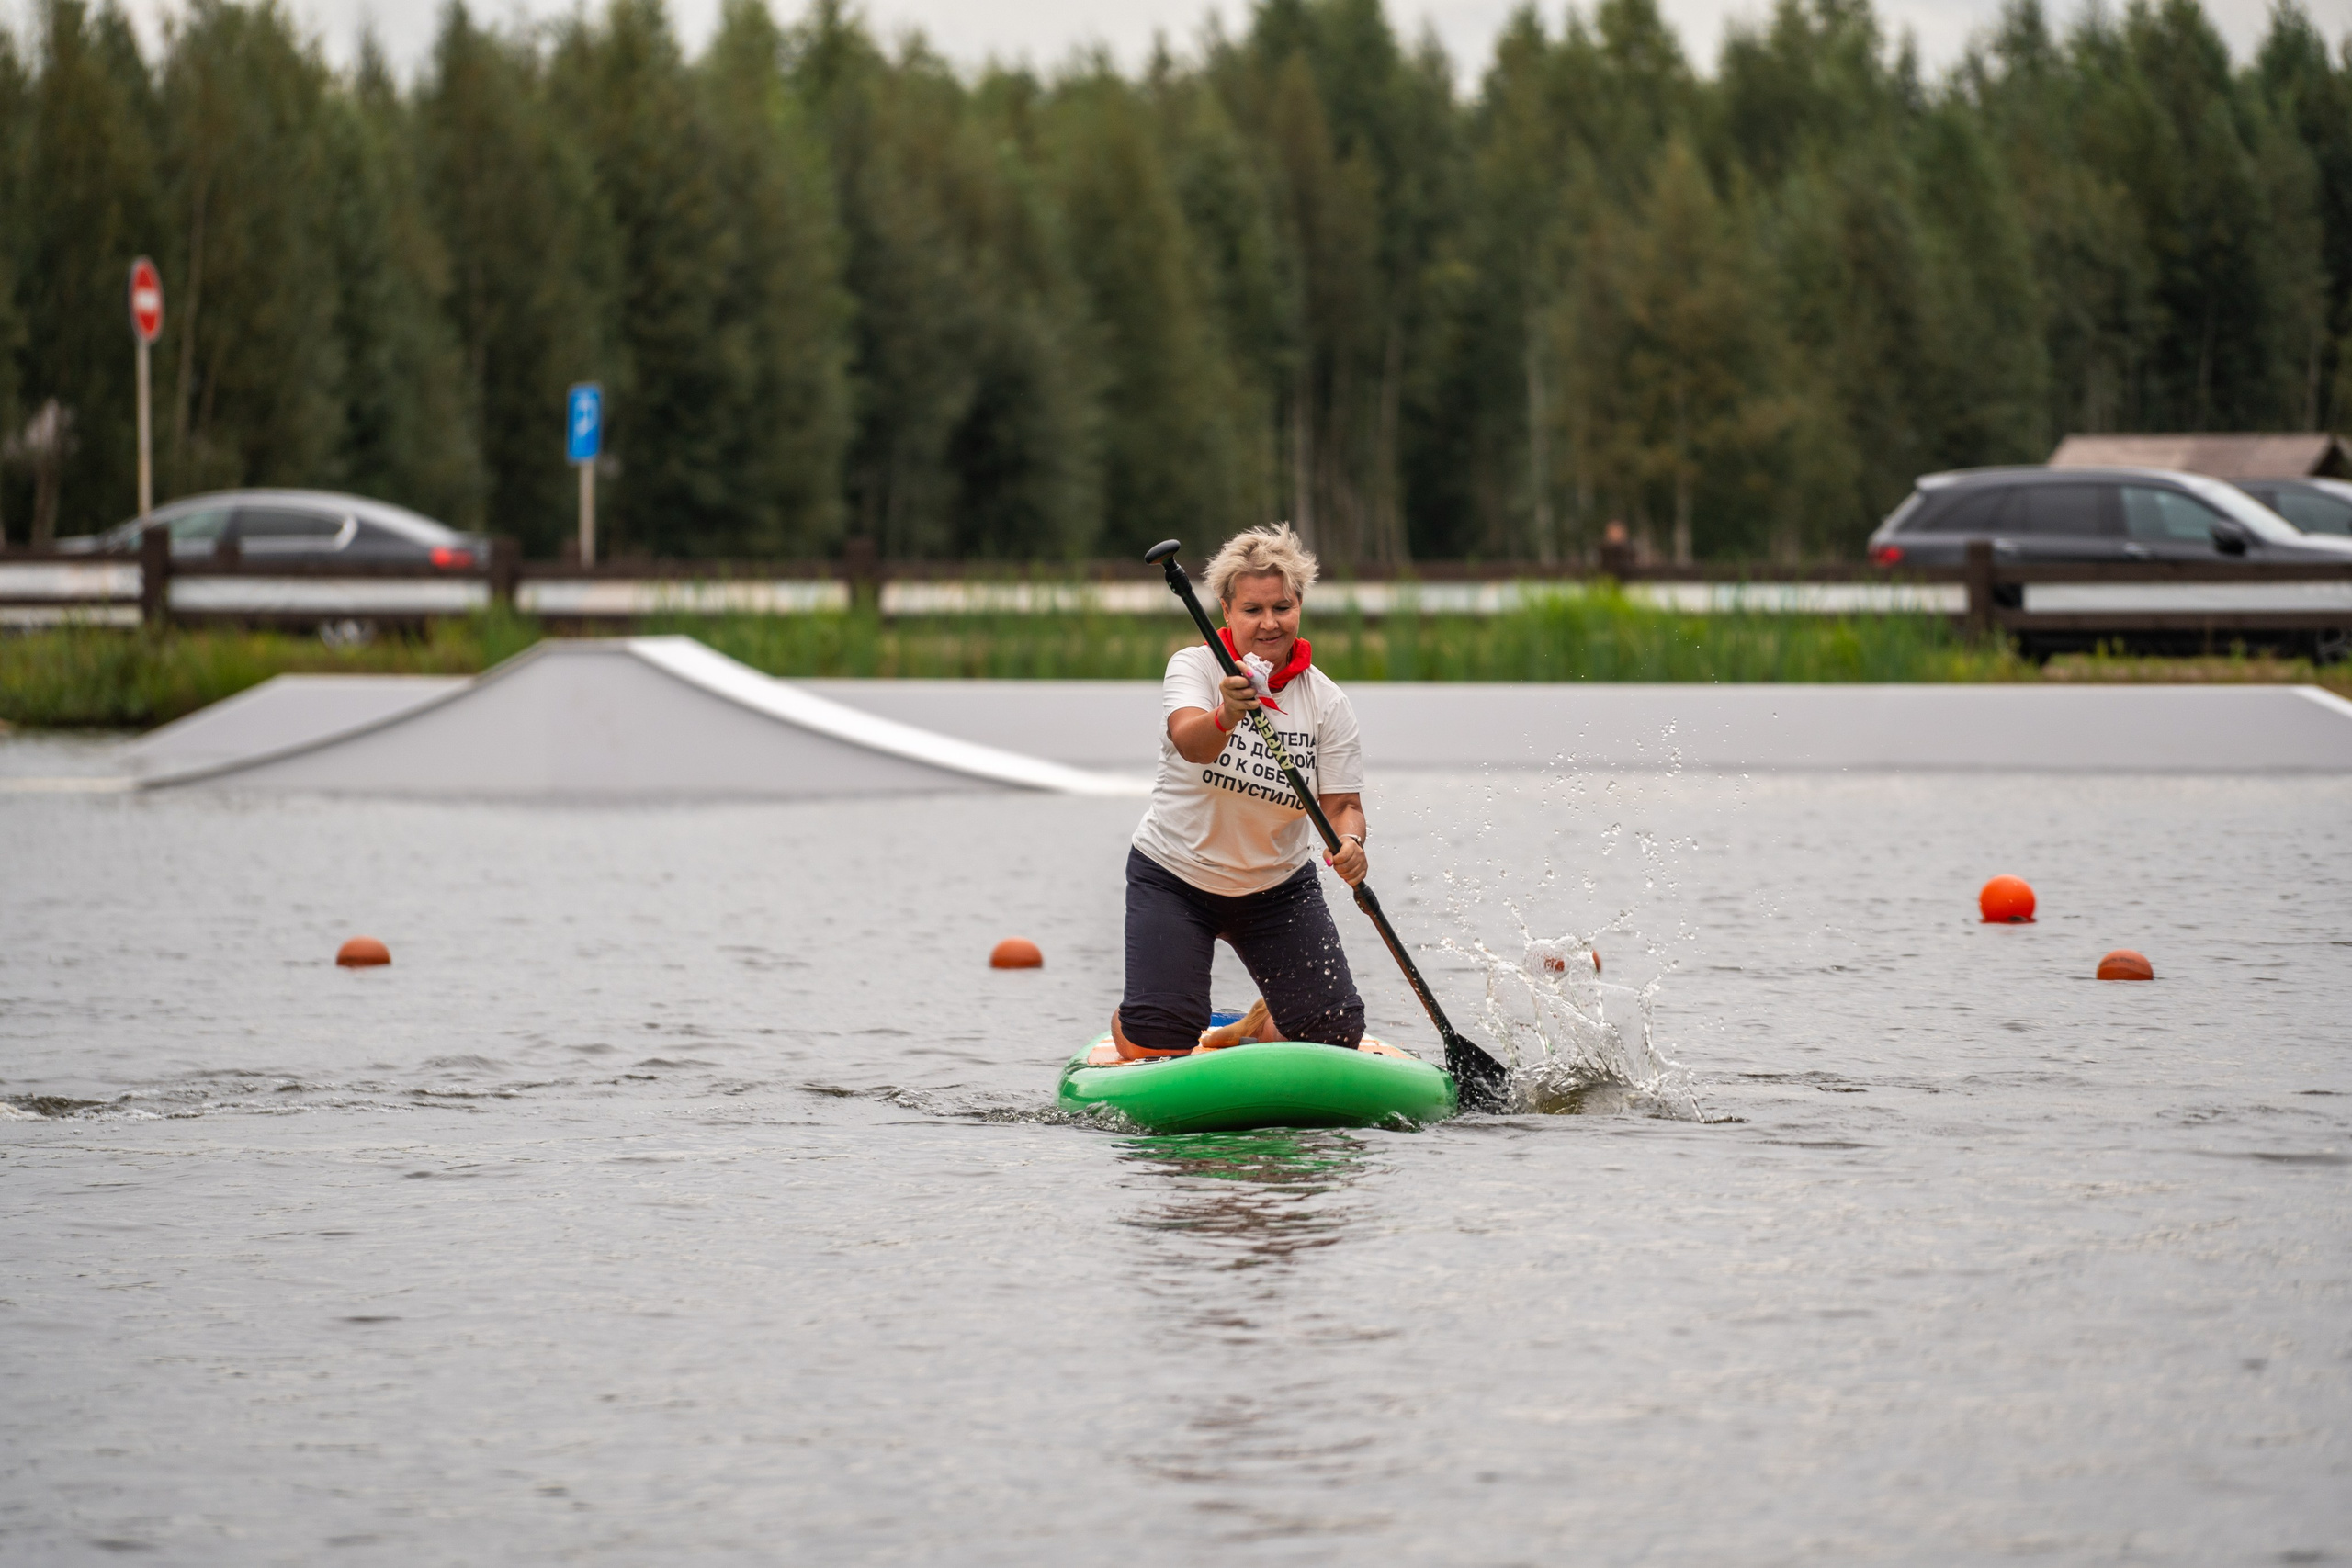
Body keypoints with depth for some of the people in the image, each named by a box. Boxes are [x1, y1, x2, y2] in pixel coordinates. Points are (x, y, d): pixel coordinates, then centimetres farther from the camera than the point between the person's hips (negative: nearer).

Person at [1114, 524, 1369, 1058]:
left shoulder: (1325, 700, -8)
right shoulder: (1195, 667, -14)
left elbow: (1343, 805, -12)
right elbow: (1192, 743, -34)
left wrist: (1348, 841, -35)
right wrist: (1225, 718, -57)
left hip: (1279, 887, 3)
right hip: (1174, 878, -3)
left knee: (1336, 1033, -4)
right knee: (1157, 1044, -13)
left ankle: (1255, 1028, 31)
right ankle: (1125, 1022, 26)